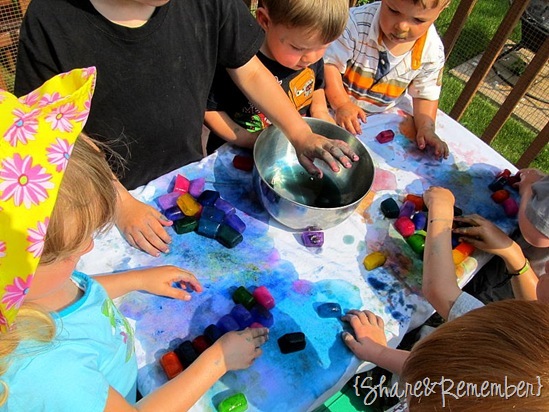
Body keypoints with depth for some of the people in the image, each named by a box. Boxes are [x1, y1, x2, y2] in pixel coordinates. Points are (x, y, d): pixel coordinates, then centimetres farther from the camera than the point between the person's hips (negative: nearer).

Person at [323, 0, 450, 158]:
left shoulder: (432, 53, -14)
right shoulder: (357, 22, -26)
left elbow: (425, 95, -1)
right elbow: (328, 63, -21)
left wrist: (426, 128, -17)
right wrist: (342, 104, -30)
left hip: (386, 116, 4)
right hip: (335, 106, -3)